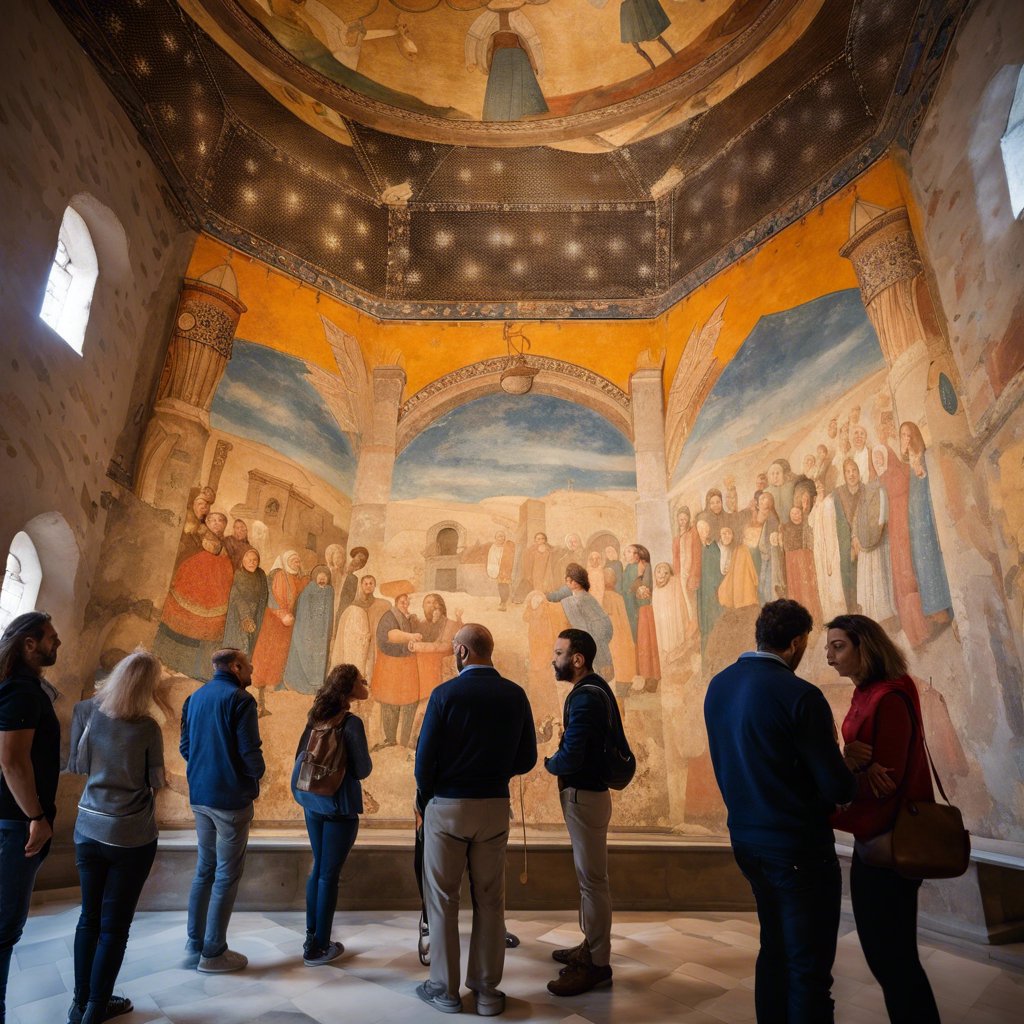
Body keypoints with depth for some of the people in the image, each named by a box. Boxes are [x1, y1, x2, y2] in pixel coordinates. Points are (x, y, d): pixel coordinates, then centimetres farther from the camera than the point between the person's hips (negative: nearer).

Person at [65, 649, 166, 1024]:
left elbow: (75, 765, 1)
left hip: (88, 829, 5)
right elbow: (156, 780, -7)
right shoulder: (147, 728, -18)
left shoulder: (86, 711, -8)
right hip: (132, 835, -4)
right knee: (114, 925, 9)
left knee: (89, 917, 18)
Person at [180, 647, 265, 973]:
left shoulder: (194, 698, 8)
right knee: (227, 875, 4)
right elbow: (250, 751, -19)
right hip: (231, 797, -8)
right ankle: (213, 952, 12)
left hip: (200, 795, 8)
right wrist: (258, 772, 1)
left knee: (205, 869, 19)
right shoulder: (239, 699, -16)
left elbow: (185, 746, 11)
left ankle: (194, 945, 26)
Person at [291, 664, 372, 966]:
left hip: (313, 804, 7)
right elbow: (363, 771, -16)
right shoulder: (351, 722, -20)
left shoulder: (317, 717, 3)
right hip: (339, 806, -7)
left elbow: (301, 757, 12)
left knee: (318, 869, 19)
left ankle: (312, 937, 31)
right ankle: (319, 947, 16)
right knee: (329, 874, 5)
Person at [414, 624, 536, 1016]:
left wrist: (427, 796, 7)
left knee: (442, 899, 13)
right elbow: (526, 760, 0)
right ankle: (487, 991, 24)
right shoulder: (515, 694, -4)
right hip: (495, 807, 3)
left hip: (447, 807, -3)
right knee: (489, 900, 15)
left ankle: (446, 990, 24)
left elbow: (425, 759, -12)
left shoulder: (446, 693, -14)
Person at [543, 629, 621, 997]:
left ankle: (597, 964, 16)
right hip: (588, 791, 10)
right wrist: (560, 759, 3)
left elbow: (569, 759, -27)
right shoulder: (596, 689, 7)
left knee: (592, 880, 3)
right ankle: (591, 946, 35)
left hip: (584, 796, -10)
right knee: (589, 877, 20)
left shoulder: (586, 697, -24)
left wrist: (549, 763, -8)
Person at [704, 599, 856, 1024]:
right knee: (809, 968, 9)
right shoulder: (799, 695, -22)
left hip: (745, 838, 7)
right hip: (798, 848, -7)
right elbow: (837, 788, -18)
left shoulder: (718, 685, -1)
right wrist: (852, 778, 4)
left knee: (774, 949, 24)